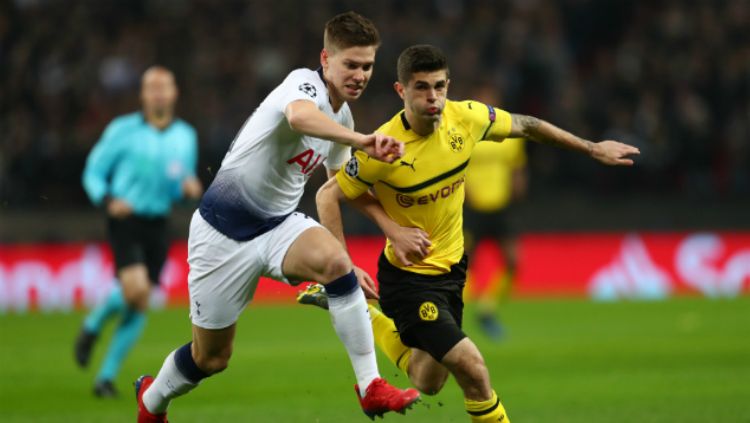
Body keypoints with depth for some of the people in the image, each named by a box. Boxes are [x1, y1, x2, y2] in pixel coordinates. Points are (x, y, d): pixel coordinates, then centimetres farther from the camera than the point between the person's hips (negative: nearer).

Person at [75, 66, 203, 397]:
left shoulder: (186, 136, 9)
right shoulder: (123, 130, -3)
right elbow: (93, 173, 2)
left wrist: (188, 187, -6)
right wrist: (108, 200, -17)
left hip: (157, 224, 4)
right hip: (125, 219, -4)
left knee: (140, 306, 0)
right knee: (136, 289, -24)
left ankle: (107, 377, 8)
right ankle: (92, 326, 6)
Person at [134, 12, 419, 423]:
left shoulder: (342, 117, 6)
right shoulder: (305, 83, -19)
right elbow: (299, 115, -47)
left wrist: (346, 264, 17)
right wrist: (361, 141, -61)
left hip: (279, 226, 6)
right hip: (223, 230, -6)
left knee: (334, 261, -29)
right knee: (210, 357, 5)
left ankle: (370, 386, -24)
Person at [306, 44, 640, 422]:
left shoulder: (467, 118, -14)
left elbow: (524, 126, 6)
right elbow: (328, 196, -17)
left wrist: (592, 148, 12)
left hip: (451, 265, 6)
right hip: (408, 275, -6)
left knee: (428, 384, 20)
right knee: (473, 370, -19)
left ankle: (363, 316, 40)